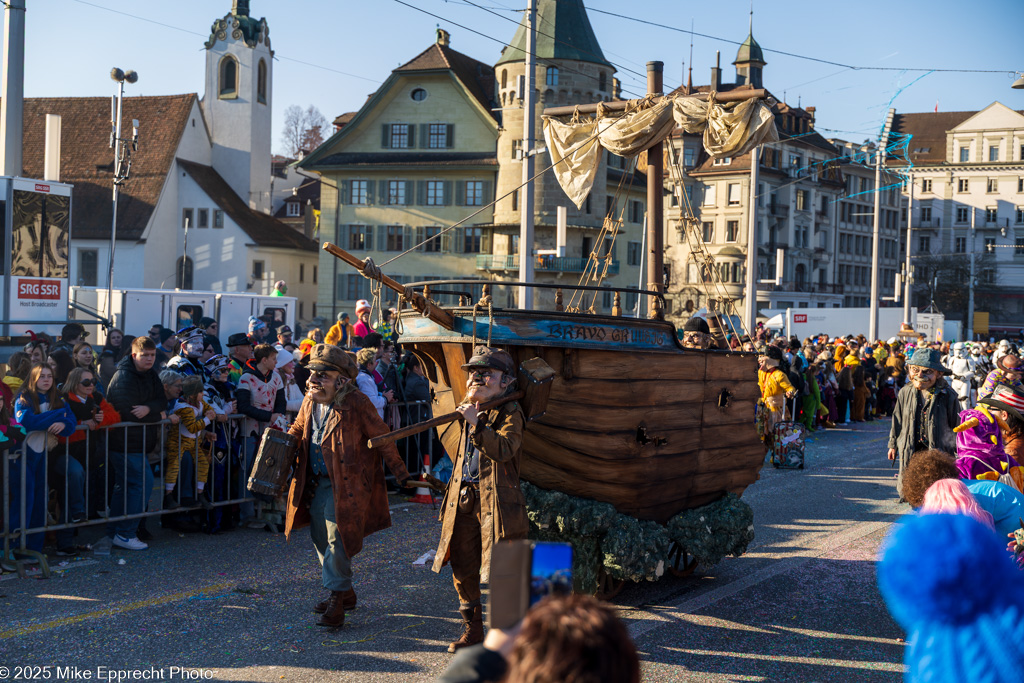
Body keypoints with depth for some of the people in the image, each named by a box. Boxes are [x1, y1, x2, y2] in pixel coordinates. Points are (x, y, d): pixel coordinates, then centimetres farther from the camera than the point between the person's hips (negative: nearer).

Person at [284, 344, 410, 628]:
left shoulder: (356, 403, -16)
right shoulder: (310, 401, 5)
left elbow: (381, 438, -10)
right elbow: (298, 430, 23)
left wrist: (400, 472, -8)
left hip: (345, 485, -8)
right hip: (315, 484, 8)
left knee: (337, 539, -10)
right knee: (320, 538, 14)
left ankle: (336, 601, -1)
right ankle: (345, 592, 29)